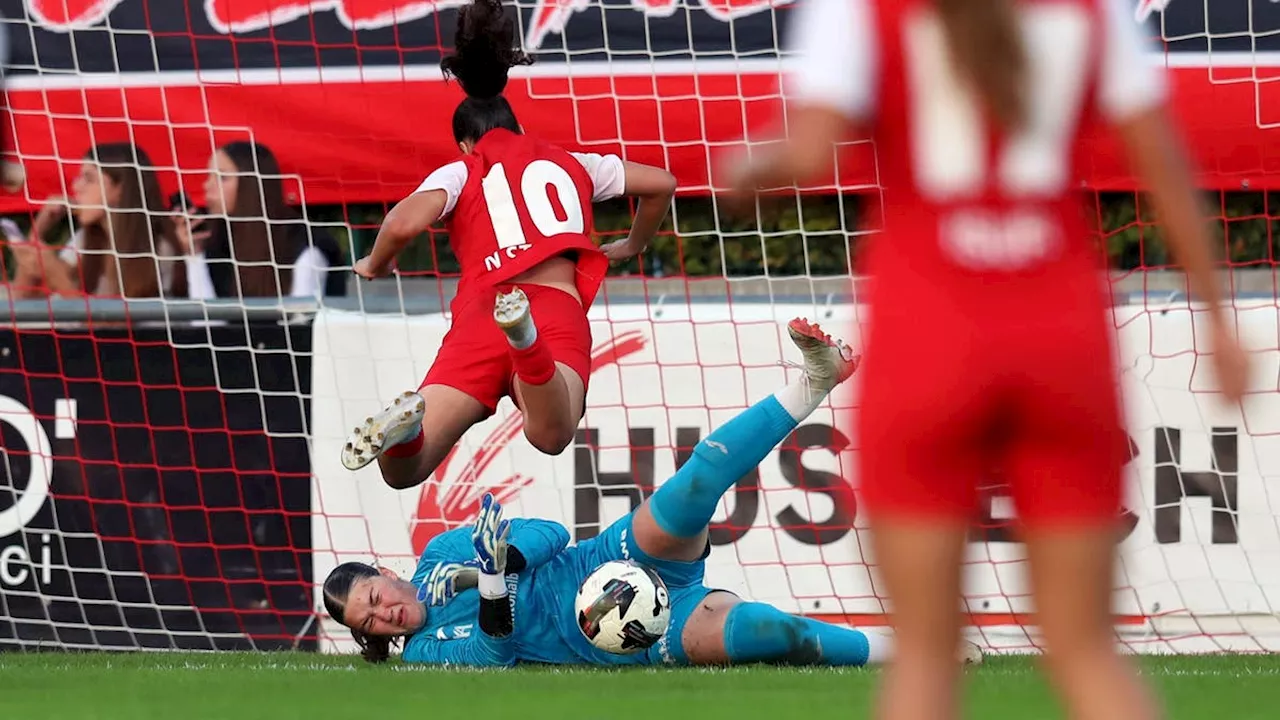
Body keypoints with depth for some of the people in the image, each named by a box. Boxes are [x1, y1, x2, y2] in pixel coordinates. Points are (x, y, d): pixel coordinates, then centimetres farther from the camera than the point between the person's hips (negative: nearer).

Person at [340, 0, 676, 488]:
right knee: (551, 434, -33)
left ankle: (406, 425, -45)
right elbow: (661, 184, 34)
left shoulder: (460, 172, 22)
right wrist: (632, 246, 51)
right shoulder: (571, 165, 30)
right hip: (560, 312, 0)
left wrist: (375, 266, 24)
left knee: (402, 470, -8)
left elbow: (404, 224, 3)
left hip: (479, 314, 0)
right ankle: (526, 339, -62)